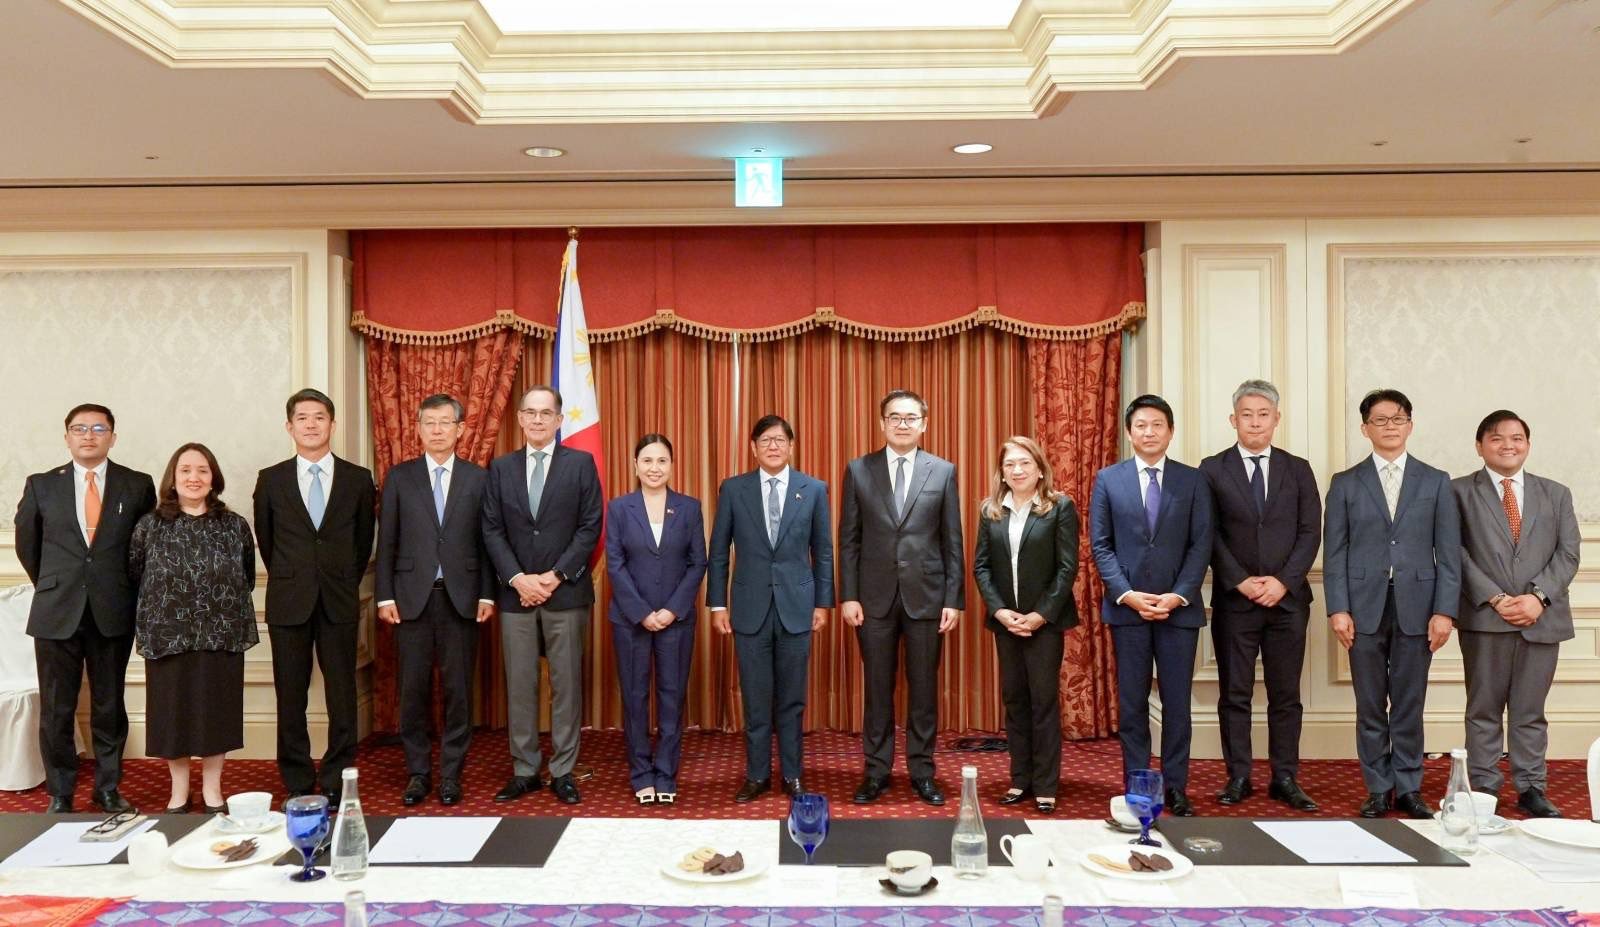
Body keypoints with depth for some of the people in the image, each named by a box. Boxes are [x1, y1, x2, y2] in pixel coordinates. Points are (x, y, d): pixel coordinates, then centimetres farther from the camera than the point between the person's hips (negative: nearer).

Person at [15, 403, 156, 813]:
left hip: (113, 613, 0)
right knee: (56, 710, 7)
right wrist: (52, 586, 15)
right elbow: (26, 544, 14)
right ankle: (60, 794, 20)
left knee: (110, 707, 10)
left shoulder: (138, 485, 1)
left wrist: (128, 592, 9)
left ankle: (108, 789, 22)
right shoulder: (41, 486, 4)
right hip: (56, 613, 1)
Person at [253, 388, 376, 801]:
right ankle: (298, 785, 15)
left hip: (339, 603, 0)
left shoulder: (358, 479, 3)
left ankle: (336, 783, 13)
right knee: (290, 699, 5)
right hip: (289, 602, 0)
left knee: (342, 697, 3)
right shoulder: (271, 480, 4)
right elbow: (265, 540, 13)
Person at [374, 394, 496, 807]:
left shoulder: (478, 478, 5)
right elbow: (387, 541, 5)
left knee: (457, 688, 4)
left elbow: (485, 540, 4)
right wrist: (385, 596, -1)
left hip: (461, 597, 0)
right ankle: (417, 772, 18)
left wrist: (487, 594, -1)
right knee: (413, 689, 5)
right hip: (412, 597, 0)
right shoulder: (399, 477, 6)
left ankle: (451, 773, 15)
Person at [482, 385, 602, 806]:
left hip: (566, 593, -2)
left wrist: (555, 576, -11)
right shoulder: (500, 467, 8)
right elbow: (492, 531, 4)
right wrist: (518, 579, -9)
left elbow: (590, 527, -4)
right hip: (516, 593, 2)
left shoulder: (580, 464, 2)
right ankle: (524, 771, 17)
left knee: (566, 685, 4)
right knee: (519, 686, 7)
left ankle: (562, 772, 13)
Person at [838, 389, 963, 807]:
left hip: (926, 595, 0)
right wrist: (848, 596, -3)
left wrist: (954, 599, -2)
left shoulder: (943, 472, 3)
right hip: (875, 596, 0)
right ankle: (876, 771, 20)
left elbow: (953, 542, 3)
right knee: (877, 687, 8)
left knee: (923, 688, 7)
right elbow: (848, 539, 3)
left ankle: (922, 772, 20)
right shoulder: (858, 471, 3)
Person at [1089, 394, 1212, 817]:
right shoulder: (1108, 479, 4)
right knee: (1132, 702, 6)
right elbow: (1100, 545, 1)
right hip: (1126, 606, 0)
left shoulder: (1193, 480, 5)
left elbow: (1201, 545, 1)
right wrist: (1126, 594, -10)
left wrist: (1179, 595, -11)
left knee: (1177, 702, 5)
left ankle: (1175, 788, 15)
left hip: (1179, 607, 0)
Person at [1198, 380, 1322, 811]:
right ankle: (1238, 777, 13)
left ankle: (1285, 779, 15)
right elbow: (1209, 535, -2)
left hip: (1287, 598, 2)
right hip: (1233, 600, -1)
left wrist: (1283, 581, -9)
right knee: (1234, 694, 4)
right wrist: (1240, 581, -12)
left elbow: (1310, 533, 3)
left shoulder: (1298, 469, 8)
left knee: (1286, 694, 6)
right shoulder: (1213, 469, 2)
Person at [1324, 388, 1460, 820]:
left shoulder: (1436, 482, 8)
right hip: (1365, 609, 0)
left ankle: (1409, 789, 19)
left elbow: (1448, 553, 3)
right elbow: (1334, 553, 2)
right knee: (1370, 708, 6)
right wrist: (1338, 609, -6)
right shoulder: (1345, 484, 6)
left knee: (1409, 706, 7)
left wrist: (1444, 611, -5)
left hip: (1416, 609, 0)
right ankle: (1378, 790, 16)